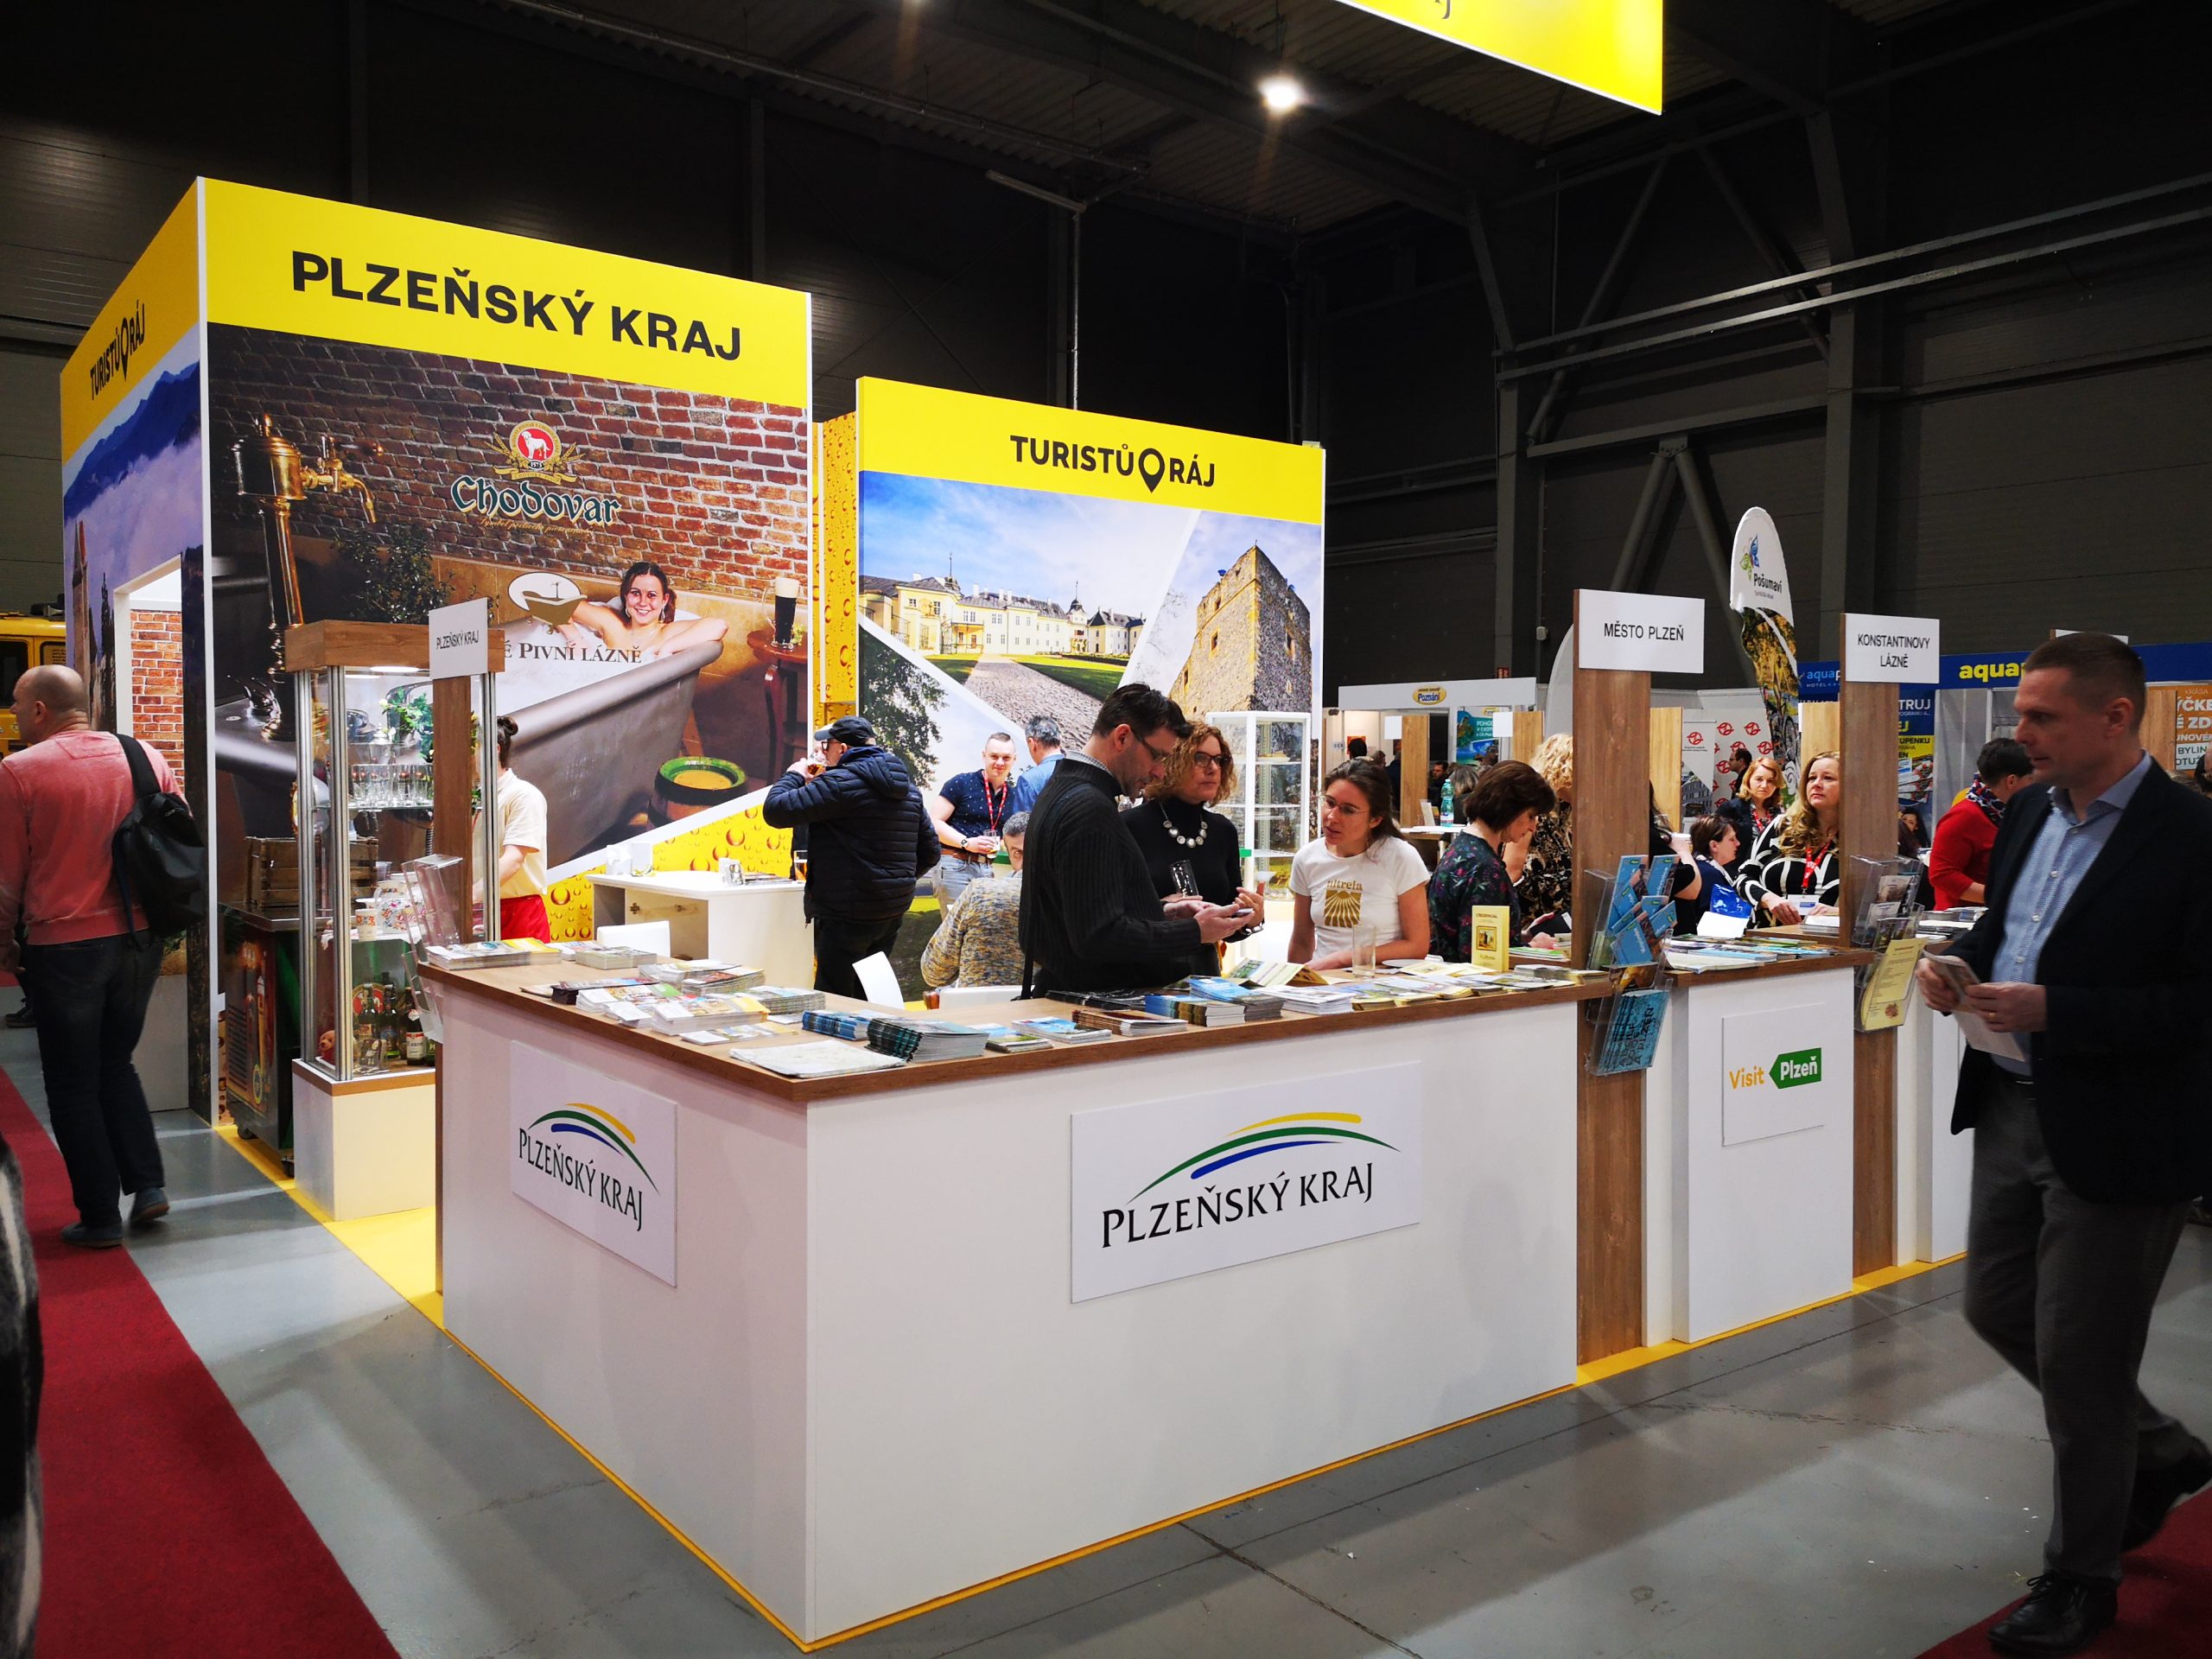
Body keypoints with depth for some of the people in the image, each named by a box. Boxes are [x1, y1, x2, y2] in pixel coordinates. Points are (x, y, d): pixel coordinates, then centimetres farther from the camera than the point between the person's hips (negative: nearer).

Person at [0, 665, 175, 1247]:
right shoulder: (147, 759, 1)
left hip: (65, 945, -4)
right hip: (141, 939, 4)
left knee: (74, 1084, 9)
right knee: (116, 1064, 22)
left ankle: (100, 1217, 14)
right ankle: (148, 1184, 14)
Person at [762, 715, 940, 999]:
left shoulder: (841, 782, -14)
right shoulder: (908, 787, 13)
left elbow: (775, 811, -16)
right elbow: (929, 849, 17)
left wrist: (794, 776, 2)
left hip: (847, 915, -9)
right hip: (894, 912, 9)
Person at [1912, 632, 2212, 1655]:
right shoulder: (2031, 812, 5)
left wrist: (2053, 1010, -26)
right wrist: (1962, 964, -2)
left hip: (2115, 1136, -7)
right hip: (2012, 1109, 8)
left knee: (2077, 1361, 6)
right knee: (1997, 1308, 18)